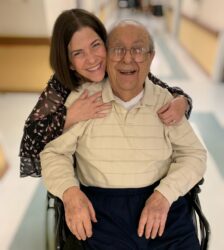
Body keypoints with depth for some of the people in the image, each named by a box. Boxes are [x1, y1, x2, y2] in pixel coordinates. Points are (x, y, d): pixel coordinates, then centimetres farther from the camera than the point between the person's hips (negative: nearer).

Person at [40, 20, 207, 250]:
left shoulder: (164, 100, 5)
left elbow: (193, 153, 5)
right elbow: (53, 150, 4)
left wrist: (164, 195, -11)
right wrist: (70, 191, -15)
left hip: (163, 200, 2)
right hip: (102, 207, -1)